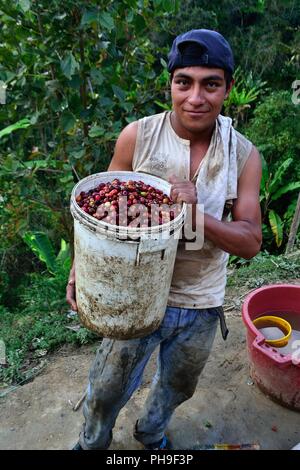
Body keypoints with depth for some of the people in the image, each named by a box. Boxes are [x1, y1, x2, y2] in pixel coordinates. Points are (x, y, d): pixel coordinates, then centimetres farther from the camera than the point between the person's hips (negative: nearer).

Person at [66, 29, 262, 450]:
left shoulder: (244, 155, -10)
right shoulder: (136, 137, -14)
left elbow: (250, 242, -13)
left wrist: (196, 214, -30)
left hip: (202, 305, 2)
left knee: (177, 387, 28)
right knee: (106, 390, 17)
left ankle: (151, 432, 62)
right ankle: (92, 442, 53)